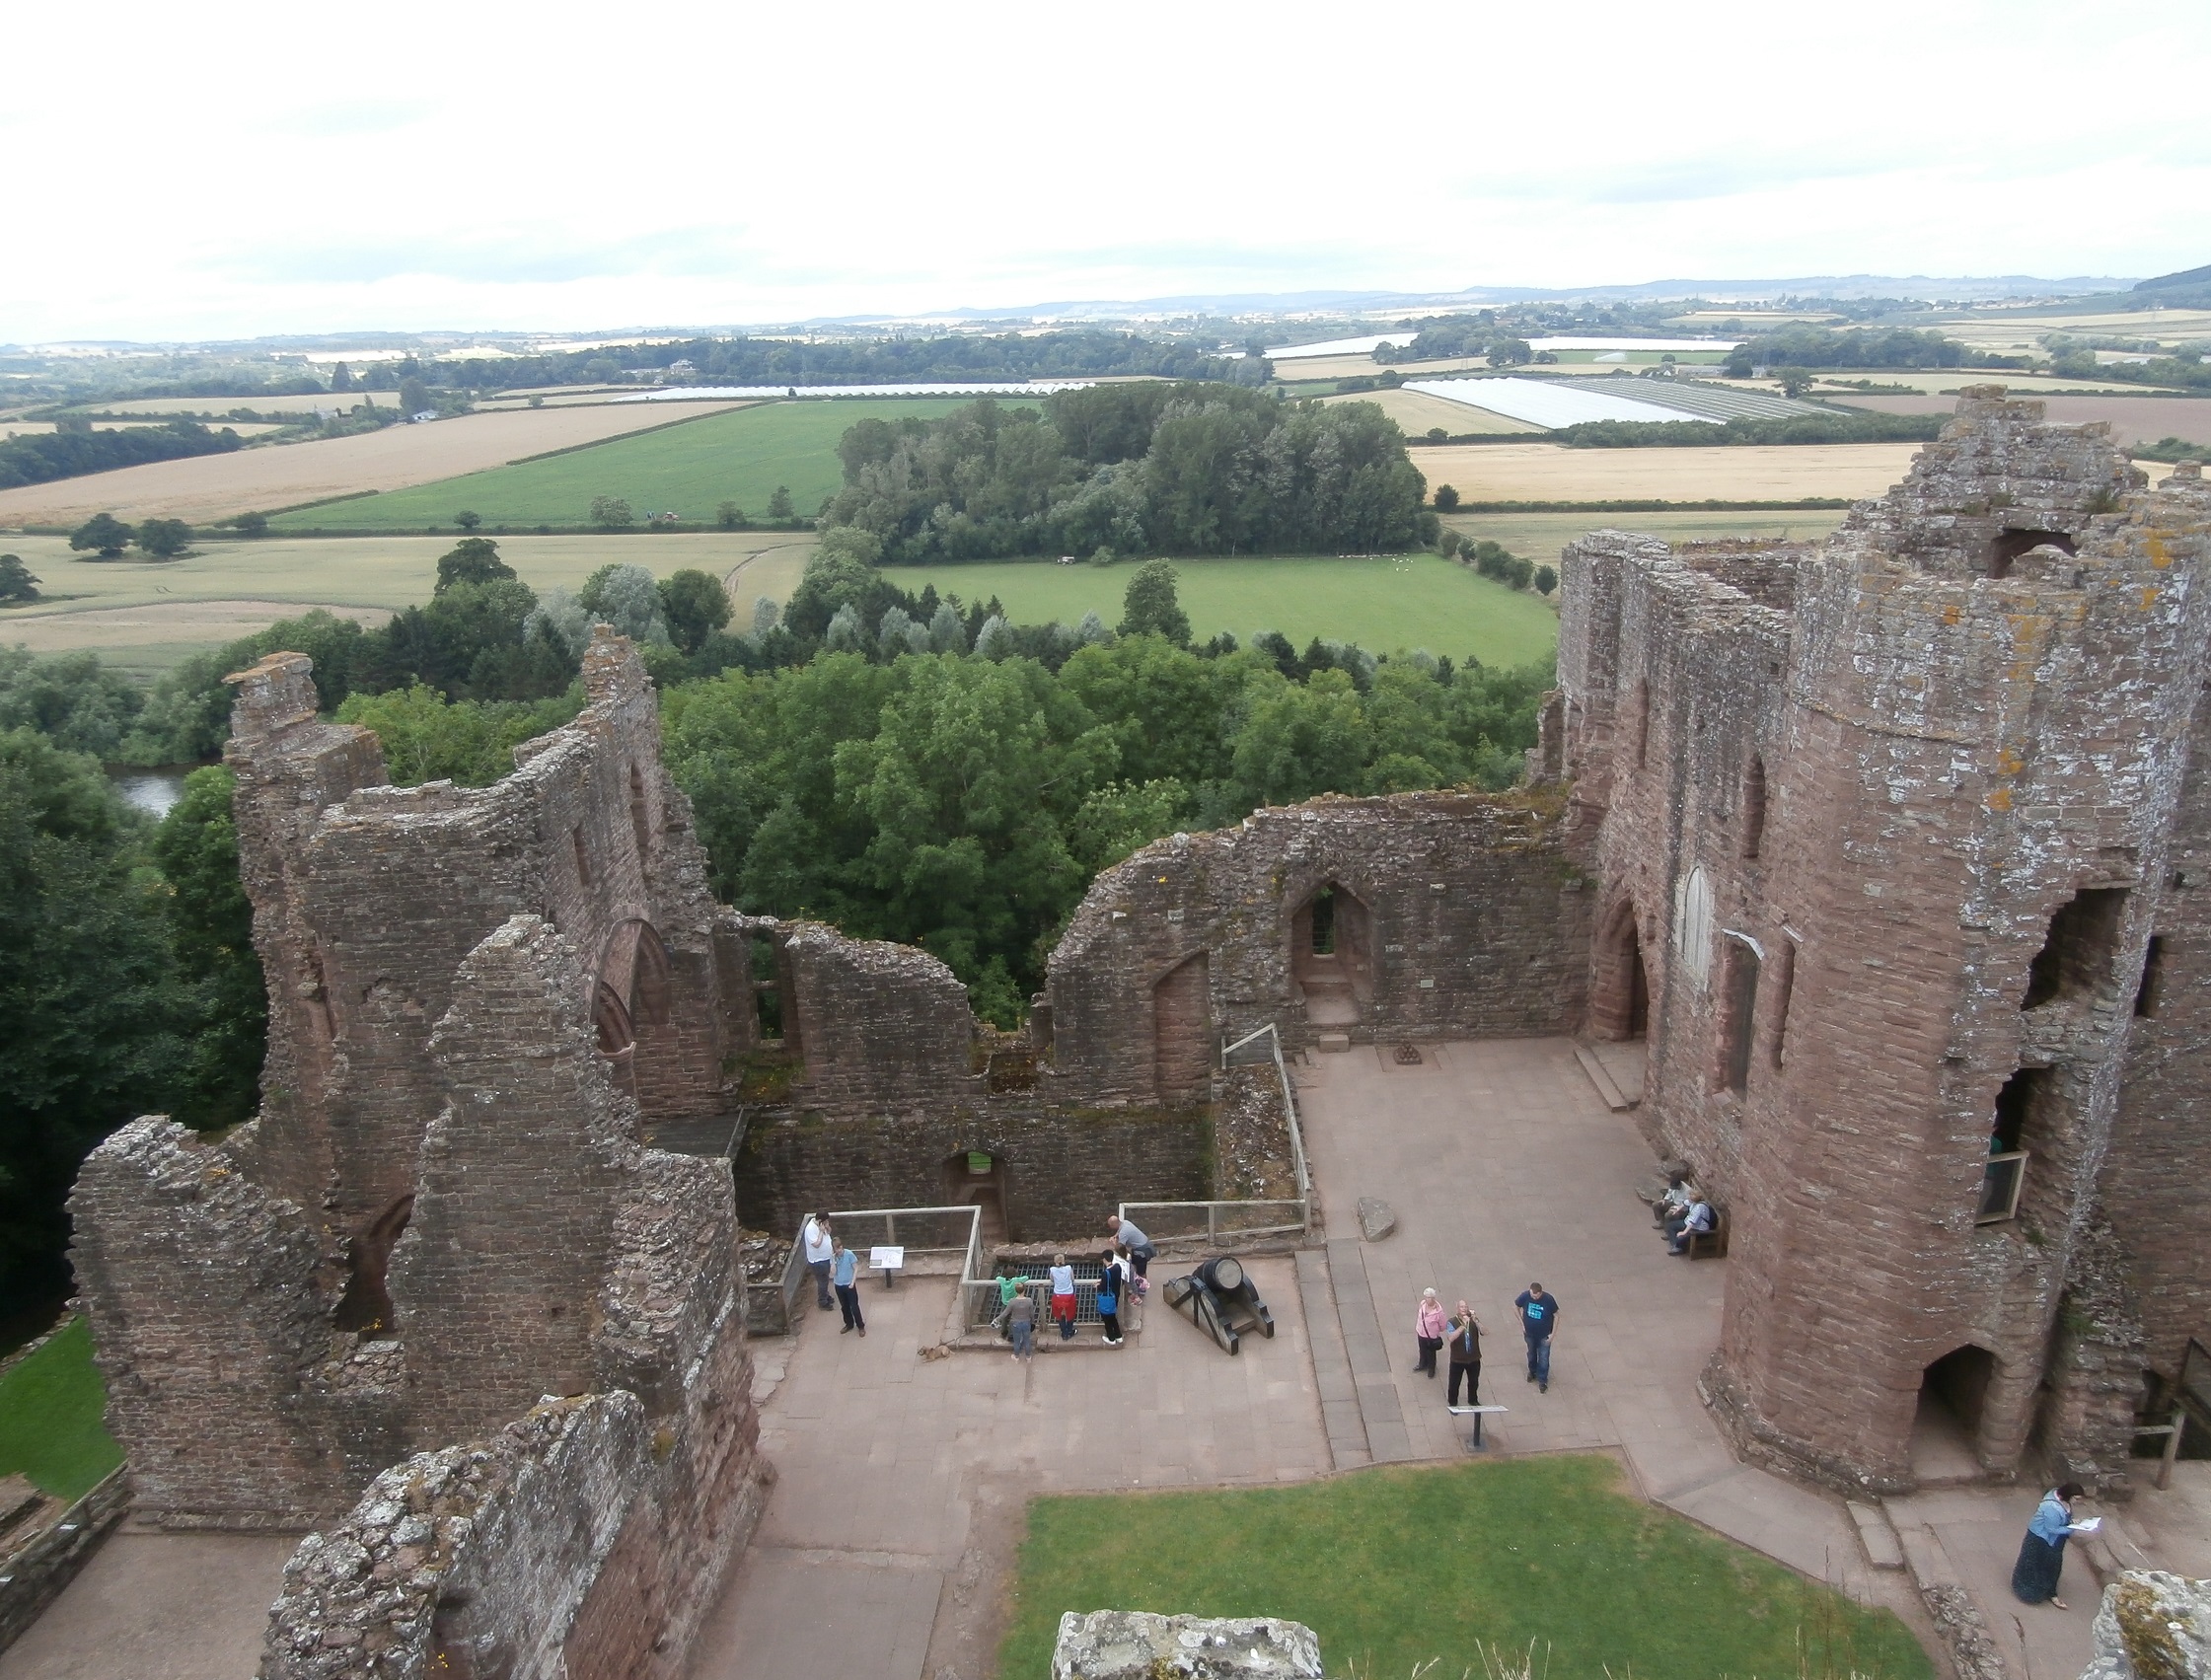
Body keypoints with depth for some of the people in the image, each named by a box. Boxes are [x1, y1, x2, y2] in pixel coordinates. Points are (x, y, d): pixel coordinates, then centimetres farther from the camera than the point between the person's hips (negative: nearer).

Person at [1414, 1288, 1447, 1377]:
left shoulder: (1438, 1310, -31)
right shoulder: (1422, 1303, -16)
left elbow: (1442, 1326, -16)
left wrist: (1435, 1330, 0)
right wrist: (1416, 1327, 11)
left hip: (1432, 1336, -4)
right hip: (1421, 1333, 4)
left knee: (1431, 1353, 19)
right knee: (1422, 1351, 27)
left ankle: (1431, 1368, 43)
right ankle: (1422, 1364, 52)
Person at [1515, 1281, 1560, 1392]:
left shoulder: (1548, 1300, -29)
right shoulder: (1525, 1296, -25)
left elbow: (1556, 1315, -14)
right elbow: (1515, 1306, -5)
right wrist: (1521, 1323, -7)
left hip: (1544, 1335, -2)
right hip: (1529, 1333, 2)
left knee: (1543, 1358, 10)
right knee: (1531, 1353, 25)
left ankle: (1542, 1380, 31)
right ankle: (1532, 1371, 51)